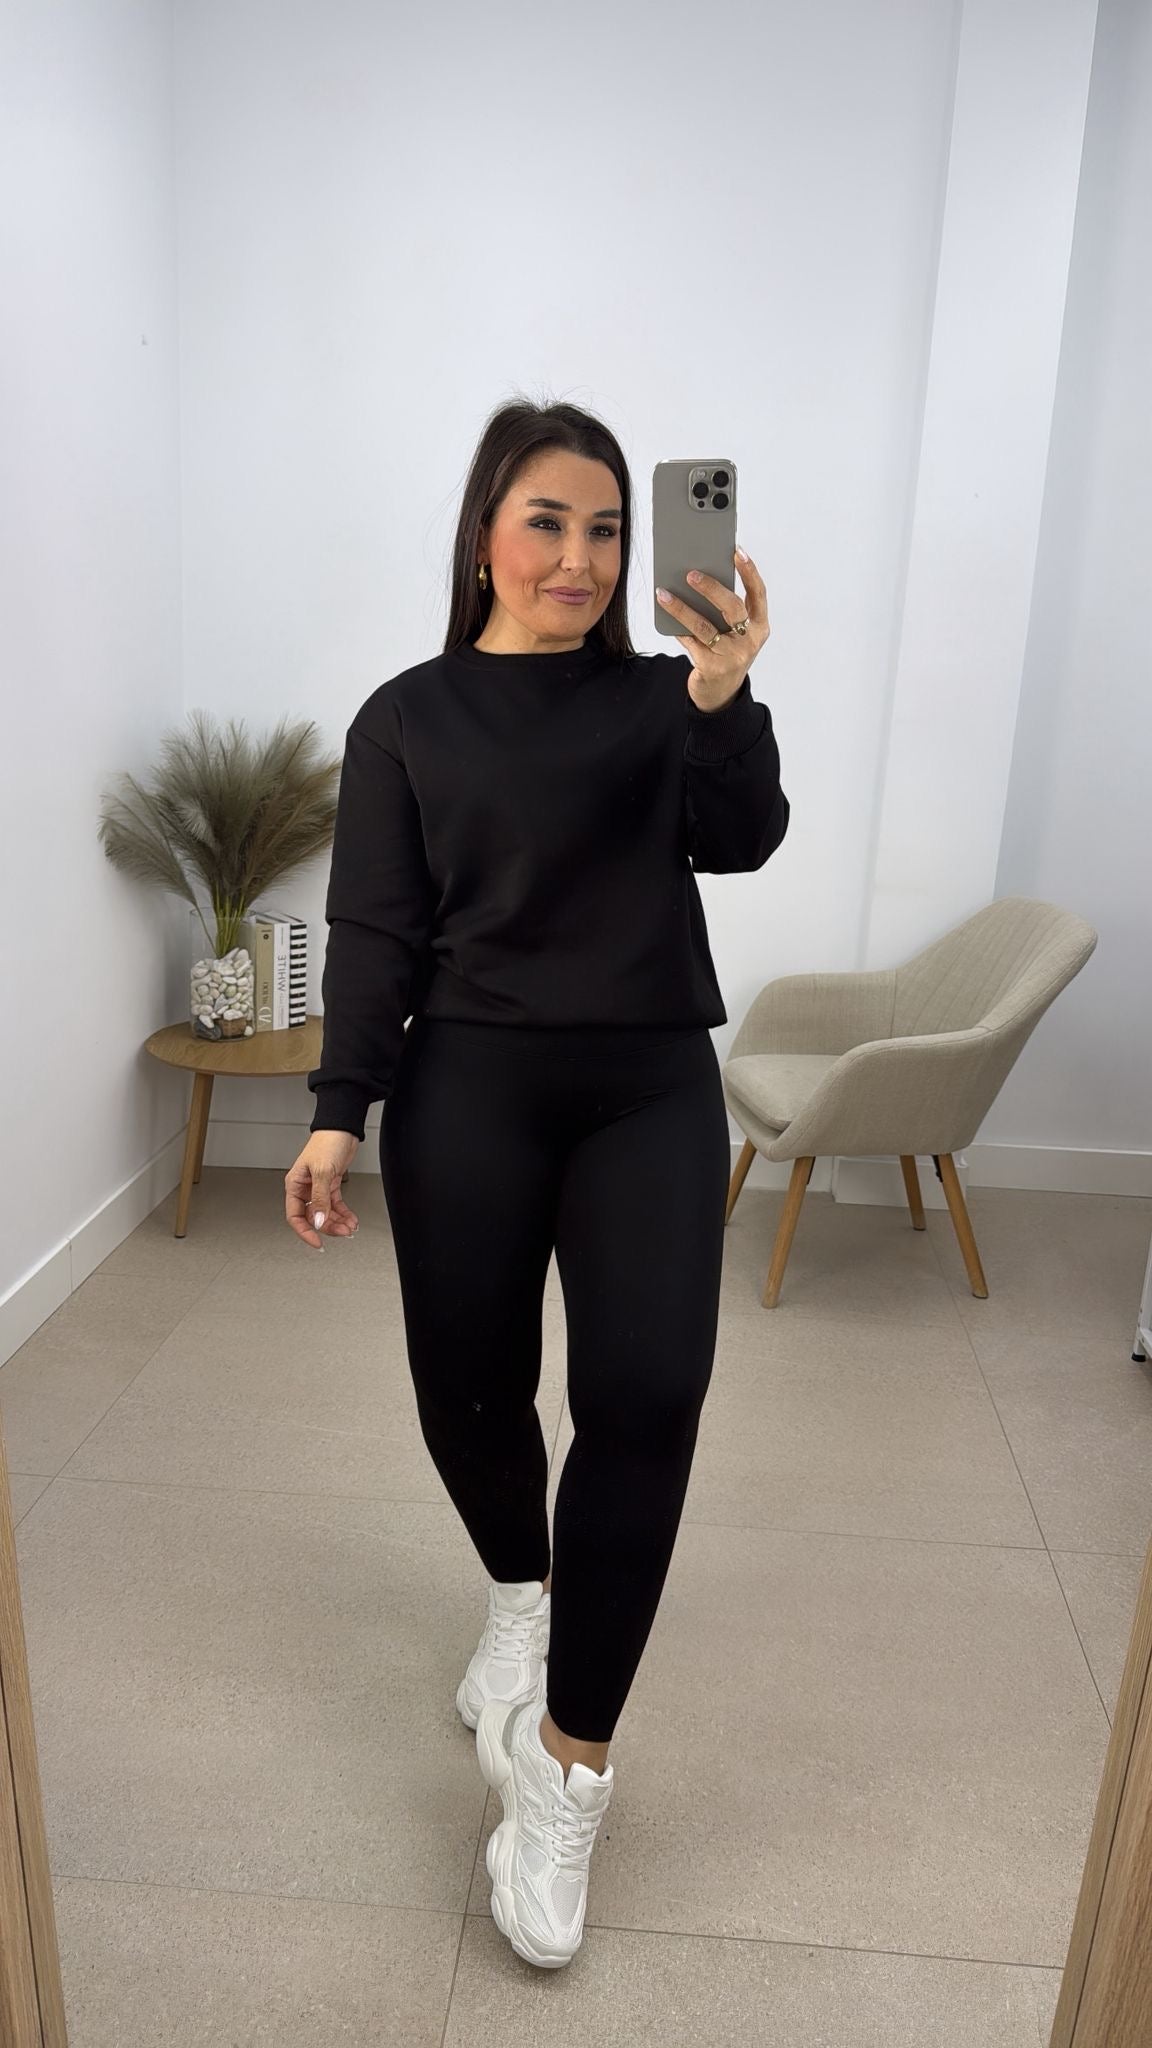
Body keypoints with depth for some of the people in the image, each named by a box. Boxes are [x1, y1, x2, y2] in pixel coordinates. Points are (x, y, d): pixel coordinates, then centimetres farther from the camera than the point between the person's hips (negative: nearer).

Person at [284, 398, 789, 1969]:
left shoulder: (662, 700, 8)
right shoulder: (409, 719, 6)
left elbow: (740, 842, -7)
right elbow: (372, 932, 2)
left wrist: (727, 697, -25)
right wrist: (339, 1114, -7)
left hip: (652, 1086, 1)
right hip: (468, 1090, 0)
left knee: (647, 1390, -15)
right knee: (470, 1391, 5)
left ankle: (564, 1764, 1)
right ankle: (523, 1595, 39)